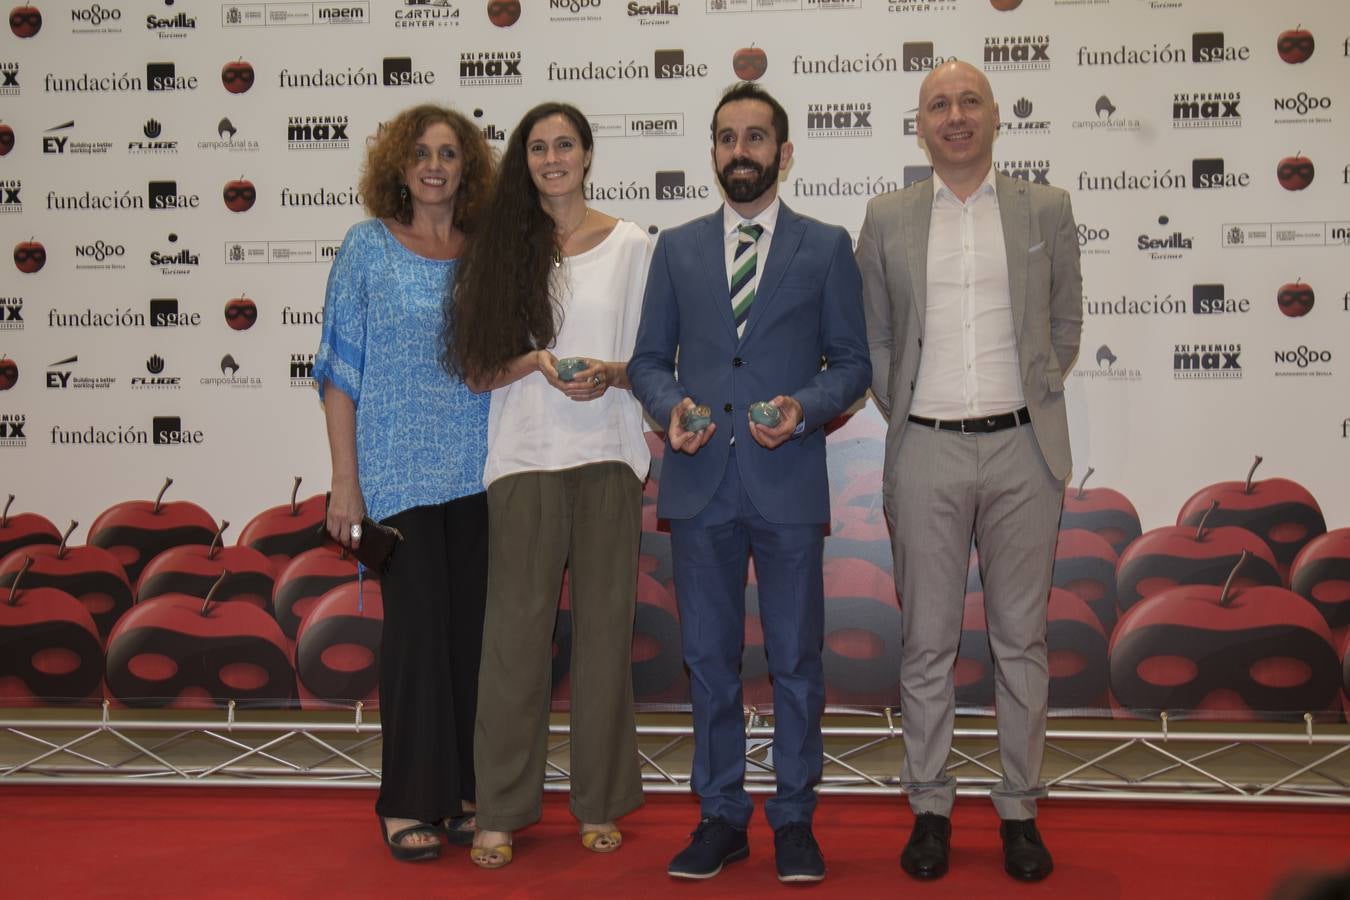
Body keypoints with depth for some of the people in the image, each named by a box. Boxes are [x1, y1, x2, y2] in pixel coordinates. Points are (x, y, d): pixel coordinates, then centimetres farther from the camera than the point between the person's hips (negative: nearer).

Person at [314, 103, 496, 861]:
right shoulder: (369, 247, 2)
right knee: (416, 627, -2)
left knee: (473, 628, 6)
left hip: (479, 470, 3)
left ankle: (466, 791, 19)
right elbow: (342, 370, 0)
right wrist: (346, 483, -5)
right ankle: (410, 801, 11)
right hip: (400, 470, -3)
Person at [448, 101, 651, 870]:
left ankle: (600, 804, 17)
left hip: (608, 457, 0)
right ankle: (501, 812, 10)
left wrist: (611, 373, -11)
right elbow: (482, 368, 7)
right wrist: (537, 362, -11)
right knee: (517, 627, 0)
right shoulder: (504, 245, 9)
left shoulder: (632, 244, 9)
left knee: (604, 625, 4)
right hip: (525, 460, 0)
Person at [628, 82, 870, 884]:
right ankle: (721, 817, 21)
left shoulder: (826, 247, 7)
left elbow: (853, 362, 5)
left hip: (786, 481, -2)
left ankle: (795, 820, 18)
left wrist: (806, 407, -14)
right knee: (709, 658, 9)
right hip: (700, 484, 2)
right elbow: (649, 358, 12)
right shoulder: (677, 248, 12)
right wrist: (671, 405, -8)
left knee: (796, 660, 5)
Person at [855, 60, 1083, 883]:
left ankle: (1020, 809, 18)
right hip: (926, 453, 0)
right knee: (928, 643, 6)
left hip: (1024, 451, 0)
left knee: (1022, 637, 6)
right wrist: (902, 411, 4)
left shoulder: (1047, 208, 7)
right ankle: (931, 808, 17)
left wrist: (1033, 398, 6)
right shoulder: (887, 219, 7)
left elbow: (1066, 321, 13)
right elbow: (873, 336, 12)